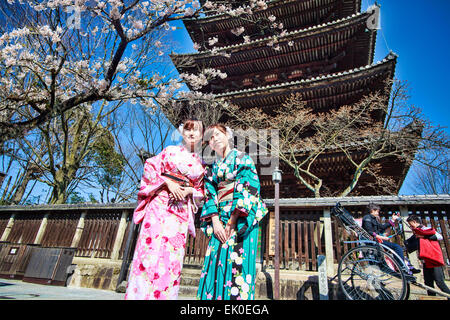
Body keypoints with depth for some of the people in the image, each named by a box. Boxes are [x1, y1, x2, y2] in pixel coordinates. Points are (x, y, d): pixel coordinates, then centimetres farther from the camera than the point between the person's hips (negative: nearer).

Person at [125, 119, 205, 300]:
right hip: (160, 204, -2)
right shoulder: (171, 151, 12)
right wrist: (168, 183, -9)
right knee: (151, 247, -9)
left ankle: (163, 294, 7)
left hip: (181, 210, 2)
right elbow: (151, 168, 4)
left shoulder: (201, 164, 17)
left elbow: (200, 190, 15)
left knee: (172, 254, -1)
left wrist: (189, 191, -6)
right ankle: (141, 293, 0)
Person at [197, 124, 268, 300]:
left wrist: (232, 220, -14)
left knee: (238, 263, -11)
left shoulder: (243, 159, 6)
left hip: (242, 219, -4)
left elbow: (248, 189, -6)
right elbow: (210, 196, 10)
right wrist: (216, 222, -7)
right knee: (216, 264, -3)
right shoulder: (212, 169, 20)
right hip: (220, 220, 4)